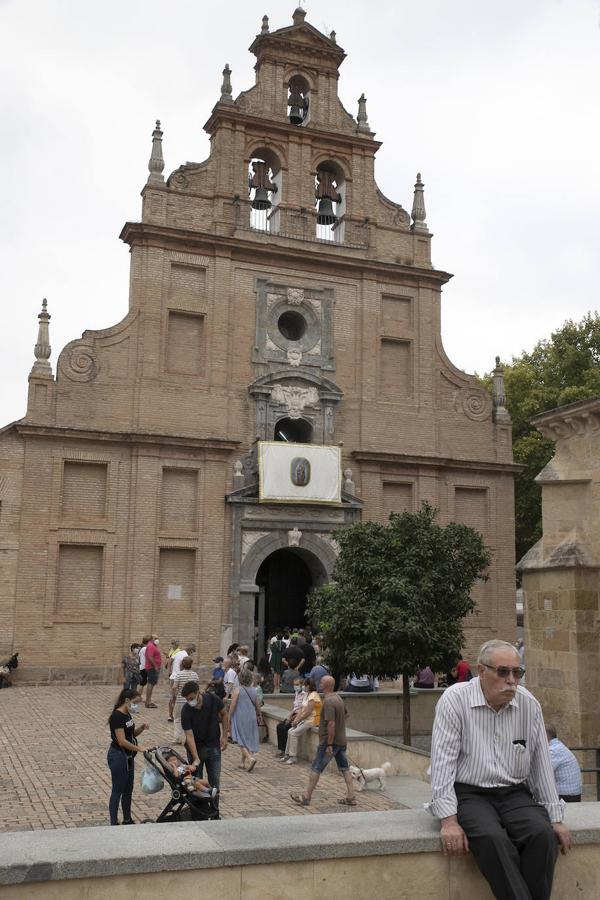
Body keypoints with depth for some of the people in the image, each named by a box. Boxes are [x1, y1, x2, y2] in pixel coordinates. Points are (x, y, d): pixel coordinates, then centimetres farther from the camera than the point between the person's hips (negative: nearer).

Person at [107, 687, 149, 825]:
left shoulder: (127, 714, 7)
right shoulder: (117, 716, -21)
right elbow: (122, 741, -25)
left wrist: (141, 728, -3)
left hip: (128, 756, 9)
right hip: (118, 756, -9)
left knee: (128, 789, 15)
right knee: (118, 790, 0)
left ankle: (127, 820, 26)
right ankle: (114, 823, 9)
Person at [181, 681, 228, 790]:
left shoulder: (213, 699, -18)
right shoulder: (186, 711, -23)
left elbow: (223, 714, 1)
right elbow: (189, 735, -24)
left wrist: (224, 736, -3)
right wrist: (196, 758, -31)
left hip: (213, 745, 1)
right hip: (196, 747, -1)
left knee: (215, 780, 5)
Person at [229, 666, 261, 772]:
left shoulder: (238, 690, -11)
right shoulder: (253, 690, 3)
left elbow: (233, 705, -12)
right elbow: (257, 706, 10)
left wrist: (229, 717, 1)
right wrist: (259, 715, 29)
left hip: (240, 717, -5)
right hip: (251, 717, 5)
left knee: (241, 740, 1)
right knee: (248, 739, 14)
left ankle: (250, 758, -18)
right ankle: (243, 763, 20)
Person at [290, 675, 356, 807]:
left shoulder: (328, 701, -21)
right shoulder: (338, 697, 9)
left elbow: (331, 723, -25)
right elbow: (345, 715, 23)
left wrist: (329, 745, -24)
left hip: (330, 741, -9)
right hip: (341, 740, 9)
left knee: (316, 769, 0)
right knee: (345, 768, 10)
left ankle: (306, 797, 7)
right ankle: (351, 797, 10)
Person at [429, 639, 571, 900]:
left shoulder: (529, 705, 3)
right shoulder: (454, 700, -10)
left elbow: (541, 764, 9)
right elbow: (443, 761, -12)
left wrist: (555, 819, 8)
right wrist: (448, 820, -18)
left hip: (515, 794, 4)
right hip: (470, 794, -3)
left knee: (543, 834, -26)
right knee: (493, 838, -33)